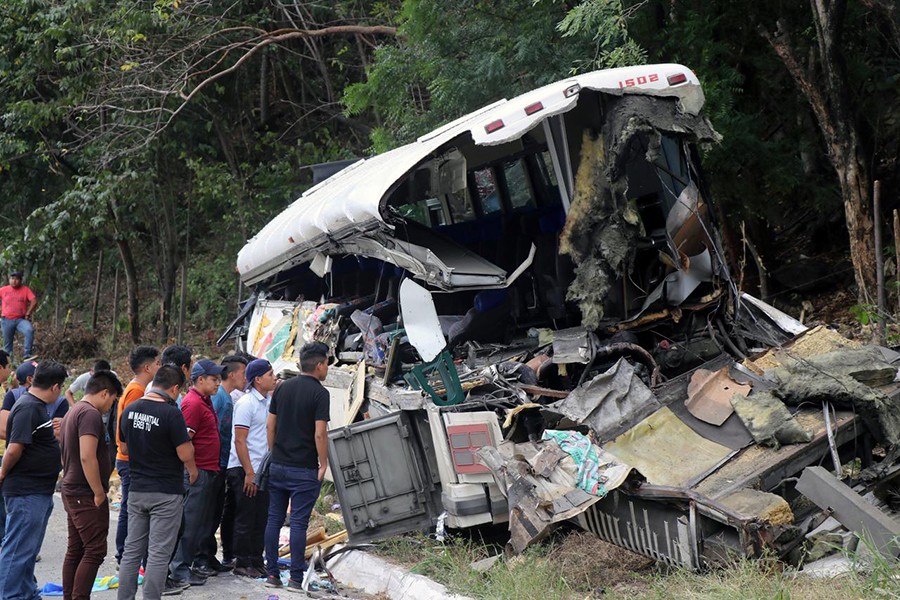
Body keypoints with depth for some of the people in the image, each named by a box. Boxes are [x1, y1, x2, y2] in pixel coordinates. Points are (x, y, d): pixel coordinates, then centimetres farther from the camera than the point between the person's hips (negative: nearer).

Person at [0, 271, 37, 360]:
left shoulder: (26, 289, -1)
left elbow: (34, 301, -9)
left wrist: (28, 314, -9)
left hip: (21, 320, -2)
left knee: (30, 330, -31)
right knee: (7, 342, 6)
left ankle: (27, 353, -26)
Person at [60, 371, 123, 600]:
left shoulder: (72, 413, 17)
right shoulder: (91, 414, -16)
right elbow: (87, 457, -25)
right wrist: (99, 493, -19)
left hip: (71, 492, 10)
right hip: (86, 495, -10)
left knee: (75, 551, 13)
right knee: (94, 551, -8)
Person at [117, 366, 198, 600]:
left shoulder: (130, 410, 4)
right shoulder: (171, 413, -17)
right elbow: (185, 454, -17)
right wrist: (193, 470, 3)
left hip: (137, 490, 6)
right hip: (166, 493, -6)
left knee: (132, 551, 12)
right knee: (158, 554, -1)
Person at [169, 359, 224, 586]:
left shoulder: (204, 401, 16)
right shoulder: (193, 403, -16)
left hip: (208, 471, 10)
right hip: (198, 471, -10)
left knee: (203, 521, 15)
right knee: (191, 522, -6)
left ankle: (194, 563, 23)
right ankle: (180, 569, -2)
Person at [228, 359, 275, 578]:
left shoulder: (268, 401, 13)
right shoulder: (246, 403, -13)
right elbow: (239, 441, -16)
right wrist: (249, 473, -18)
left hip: (262, 469, 8)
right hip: (244, 470, -8)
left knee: (261, 518, 12)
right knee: (245, 519, -1)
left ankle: (256, 561, 20)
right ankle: (242, 563, 8)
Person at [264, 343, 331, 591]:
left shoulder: (283, 388, 8)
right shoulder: (319, 393, -11)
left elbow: (270, 425, 10)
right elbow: (320, 433, -16)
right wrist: (323, 464, -7)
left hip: (278, 466, 6)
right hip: (304, 469, -6)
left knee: (274, 519, 9)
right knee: (298, 522, -2)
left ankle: (272, 574, 13)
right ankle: (296, 578, 0)